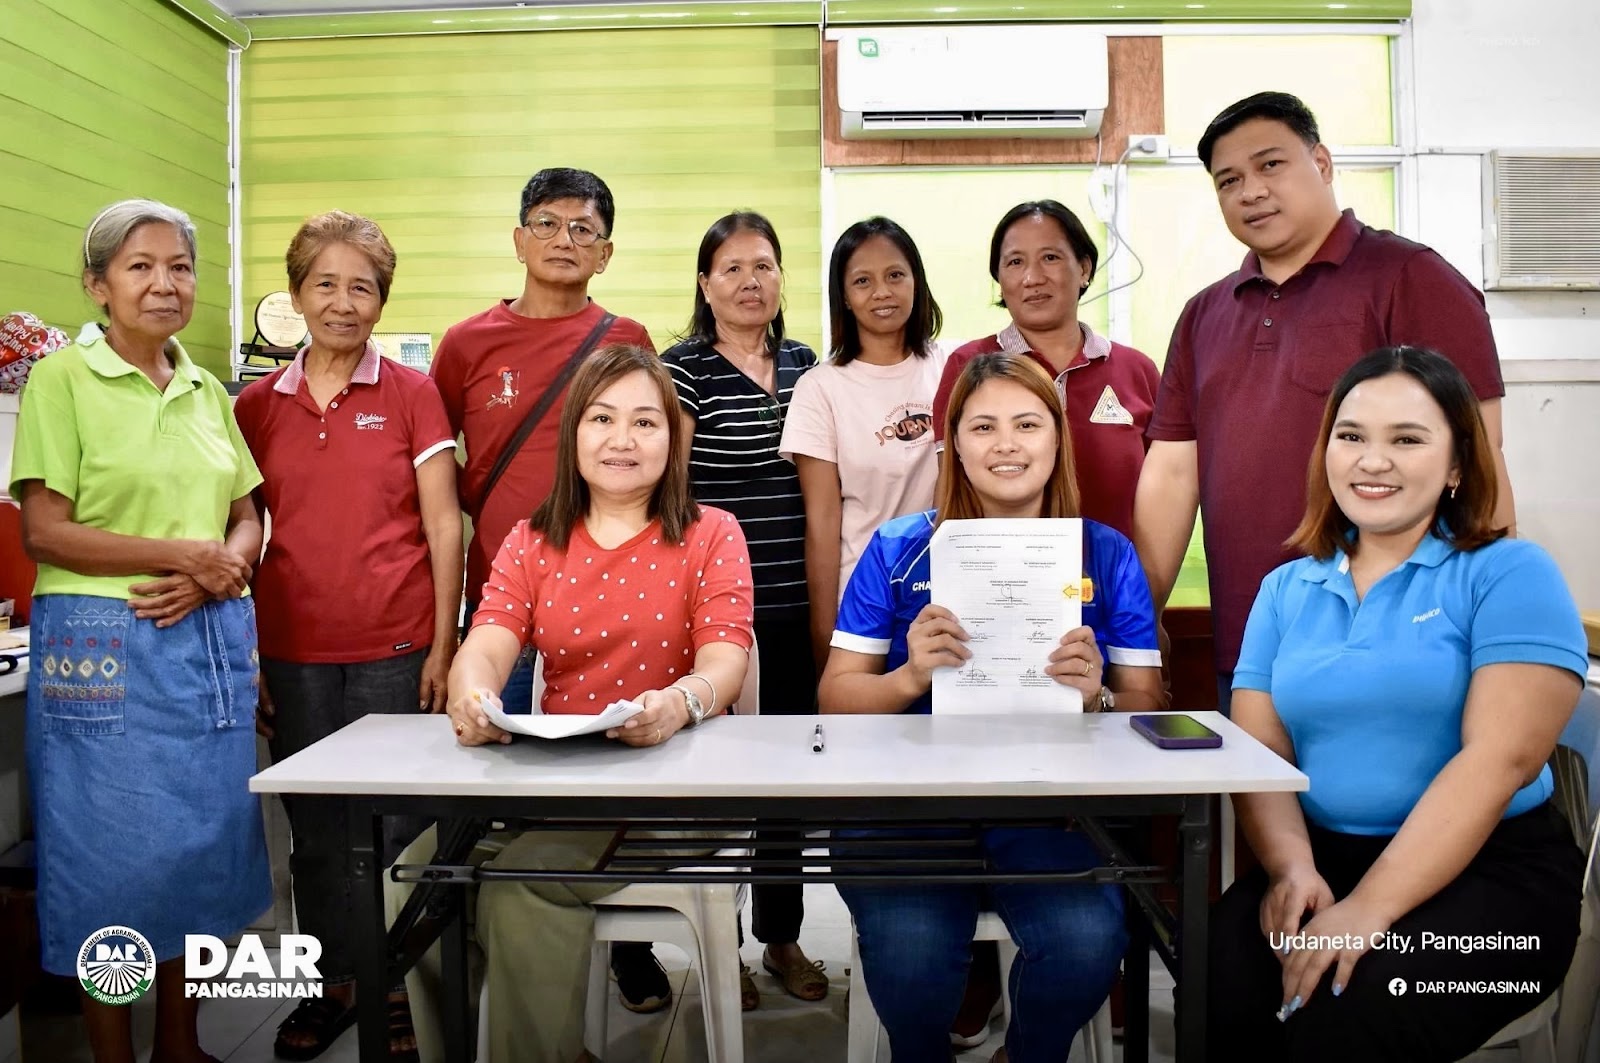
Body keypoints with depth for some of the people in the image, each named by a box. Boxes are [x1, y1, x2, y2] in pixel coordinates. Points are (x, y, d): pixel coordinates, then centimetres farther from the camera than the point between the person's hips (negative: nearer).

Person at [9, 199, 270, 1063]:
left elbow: (248, 519, 13)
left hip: (210, 642, 5)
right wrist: (182, 553, -17)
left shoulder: (208, 391, 12)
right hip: (104, 644, -5)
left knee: (202, 841, 12)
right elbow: (44, 532, -9)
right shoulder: (62, 379, -3)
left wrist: (220, 572, -8)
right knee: (112, 858, 4)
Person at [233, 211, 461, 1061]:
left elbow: (442, 525, -2)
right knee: (316, 830, 12)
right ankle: (333, 984, 30)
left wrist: (443, 645, -7)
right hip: (294, 652, 3)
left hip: (395, 648, -3)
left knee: (398, 826, 5)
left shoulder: (412, 394, -1)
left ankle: (403, 988, 23)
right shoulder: (256, 405, 7)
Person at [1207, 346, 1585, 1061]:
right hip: (1320, 860, 3)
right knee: (1220, 998, -25)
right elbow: (1259, 751, 5)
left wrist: (1368, 908, -23)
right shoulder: (1286, 589, 11)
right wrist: (1291, 868, -16)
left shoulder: (1510, 574, -3)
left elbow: (1500, 760, -15)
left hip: (1491, 871, -3)